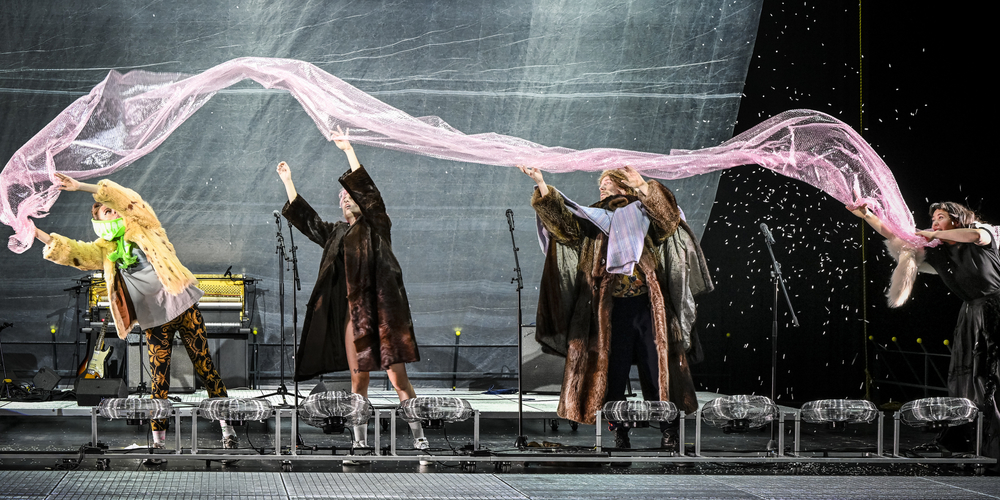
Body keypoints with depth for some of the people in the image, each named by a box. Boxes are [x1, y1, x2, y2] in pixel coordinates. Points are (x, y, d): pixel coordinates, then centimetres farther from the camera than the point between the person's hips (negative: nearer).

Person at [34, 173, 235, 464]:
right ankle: (158, 442, 6)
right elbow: (70, 251, 5)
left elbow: (128, 199, -12)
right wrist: (34, 232, -7)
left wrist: (80, 186, -17)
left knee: (205, 368, -1)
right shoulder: (104, 250, 13)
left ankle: (227, 429, 6)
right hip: (154, 321, 3)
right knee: (159, 380, 1)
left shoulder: (142, 228, 3)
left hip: (181, 307, -3)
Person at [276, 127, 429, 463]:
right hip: (351, 312, 6)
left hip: (381, 309, -6)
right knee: (358, 377, 7)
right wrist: (288, 182, 23)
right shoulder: (336, 233, 20)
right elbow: (304, 218, 26)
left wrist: (349, 151, -15)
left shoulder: (376, 226, 3)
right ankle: (360, 442, 11)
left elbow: (367, 190, -10)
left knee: (397, 376, -9)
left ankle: (418, 439, -8)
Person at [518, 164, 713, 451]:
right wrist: (542, 186, -9)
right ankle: (619, 435, 5)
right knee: (612, 371, -1)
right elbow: (561, 219, 4)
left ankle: (669, 433, 1)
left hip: (648, 306, -2)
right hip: (610, 307, 2)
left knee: (657, 367, -3)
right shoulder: (592, 220, 18)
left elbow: (667, 219, -10)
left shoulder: (643, 214, 10)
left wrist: (643, 187, -26)